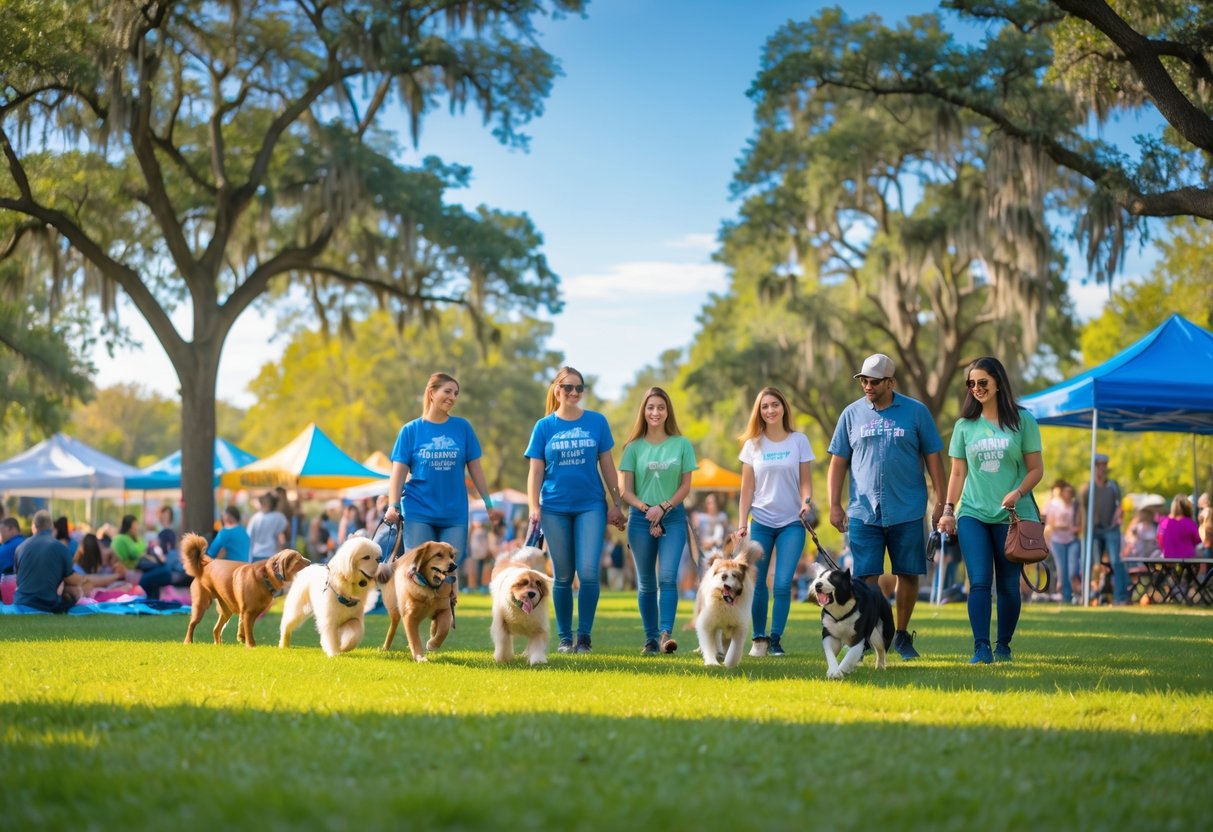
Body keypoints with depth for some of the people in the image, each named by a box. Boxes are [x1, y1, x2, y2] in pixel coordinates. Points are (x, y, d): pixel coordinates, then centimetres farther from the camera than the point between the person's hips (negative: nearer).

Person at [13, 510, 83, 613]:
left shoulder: (20, 547, 7)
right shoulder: (59, 547, -4)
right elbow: (73, 581, 4)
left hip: (20, 604, 5)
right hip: (48, 606, -4)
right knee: (75, 591, 18)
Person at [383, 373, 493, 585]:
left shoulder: (462, 427, 4)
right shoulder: (411, 430, 2)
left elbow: (475, 468, 7)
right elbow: (399, 472, -2)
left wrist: (489, 504, 4)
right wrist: (393, 506, -14)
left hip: (455, 513, 1)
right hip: (419, 513, -1)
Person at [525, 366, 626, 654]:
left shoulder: (597, 422, 3)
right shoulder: (544, 427, 3)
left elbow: (607, 466, 6)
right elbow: (536, 471, 2)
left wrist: (616, 504, 3)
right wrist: (534, 507, -8)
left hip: (591, 506, 0)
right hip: (555, 508, 0)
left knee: (588, 573, -11)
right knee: (563, 576, 6)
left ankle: (584, 636, 0)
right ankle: (564, 637, 16)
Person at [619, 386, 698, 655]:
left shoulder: (681, 444, 3)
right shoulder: (634, 447, 5)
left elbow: (686, 486, 2)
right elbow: (626, 491, 3)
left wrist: (663, 507, -12)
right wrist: (646, 508, -14)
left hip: (673, 517, -1)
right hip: (641, 519, 1)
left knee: (668, 577, -16)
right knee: (646, 583, 6)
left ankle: (666, 633, -23)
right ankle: (650, 639, 11)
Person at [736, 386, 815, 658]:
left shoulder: (799, 441, 3)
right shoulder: (753, 445, 6)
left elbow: (805, 480, 4)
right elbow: (747, 489, 7)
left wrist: (806, 502, -16)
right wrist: (741, 524, 0)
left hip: (792, 523, -1)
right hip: (760, 522, 1)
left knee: (782, 584, -9)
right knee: (756, 583, -1)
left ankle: (776, 639, 2)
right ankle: (759, 638, 11)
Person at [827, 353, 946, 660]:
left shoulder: (916, 412, 2)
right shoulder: (852, 413, 6)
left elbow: (933, 458, 5)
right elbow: (838, 462, 11)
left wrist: (941, 502, 1)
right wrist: (834, 505, 6)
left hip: (907, 511, 0)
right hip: (863, 511, 1)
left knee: (908, 575, 6)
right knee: (866, 577, -5)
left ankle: (901, 635, 21)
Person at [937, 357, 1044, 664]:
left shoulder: (1022, 421, 1)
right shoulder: (964, 426, 8)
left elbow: (1036, 469, 2)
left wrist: (1017, 492, -15)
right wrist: (948, 510, 6)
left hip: (1012, 515, -1)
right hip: (972, 514, 1)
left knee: (1008, 585, 3)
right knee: (979, 581, -9)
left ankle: (1003, 645, 17)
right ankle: (981, 648, -9)